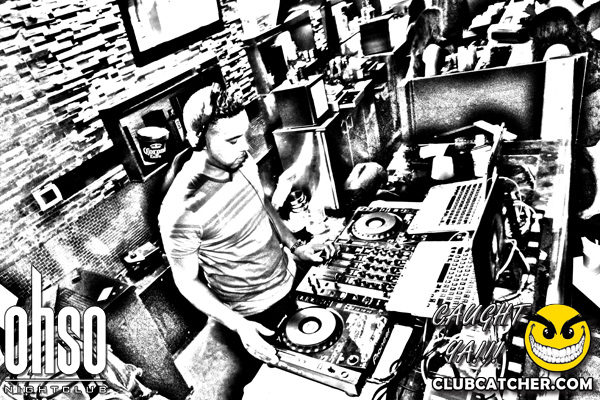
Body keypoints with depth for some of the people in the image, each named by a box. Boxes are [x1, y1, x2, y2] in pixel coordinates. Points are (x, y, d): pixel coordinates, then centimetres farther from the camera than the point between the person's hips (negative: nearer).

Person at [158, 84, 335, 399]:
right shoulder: (180, 210, -29)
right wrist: (237, 325, -24)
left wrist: (296, 246, -1)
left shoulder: (242, 162, -11)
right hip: (245, 313, -5)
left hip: (290, 279, 6)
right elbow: (187, 280, -16)